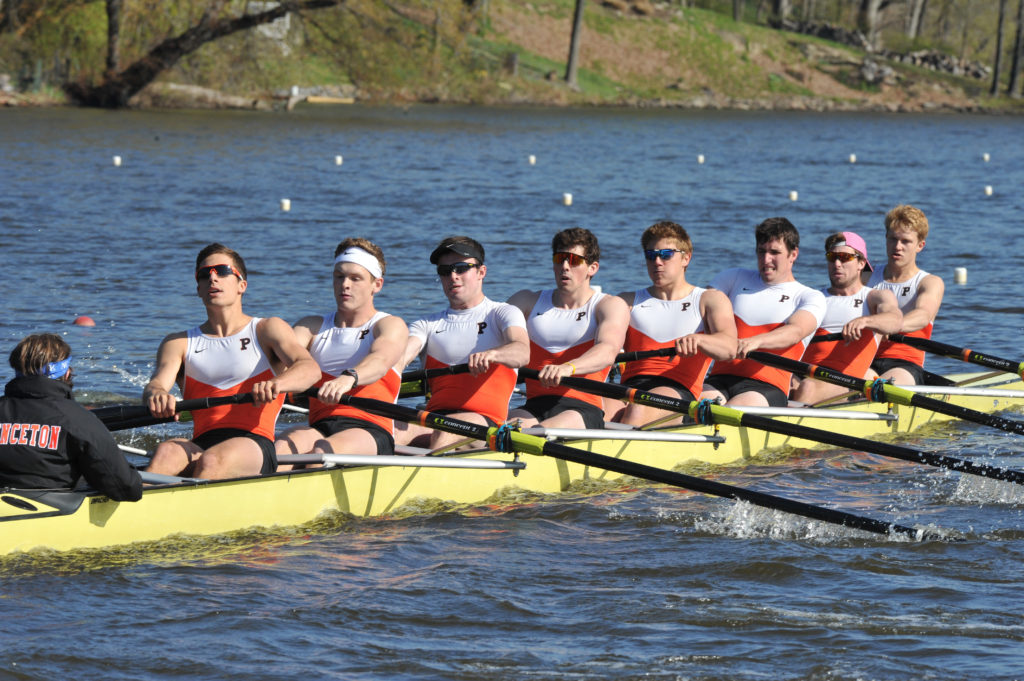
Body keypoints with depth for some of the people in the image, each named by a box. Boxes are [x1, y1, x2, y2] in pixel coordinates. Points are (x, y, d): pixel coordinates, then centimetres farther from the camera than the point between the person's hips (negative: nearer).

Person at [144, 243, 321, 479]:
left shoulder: (267, 329, 13)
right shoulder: (179, 343, 21)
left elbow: (310, 368, -5)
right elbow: (158, 382, 3)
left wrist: (276, 384, -30)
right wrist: (156, 394, -25)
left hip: (255, 444, -2)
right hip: (200, 446, 2)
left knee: (212, 461, -36)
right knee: (166, 452, -32)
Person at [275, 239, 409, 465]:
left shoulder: (391, 325, 10)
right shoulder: (312, 326, 22)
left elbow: (381, 361, -14)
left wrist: (349, 378, -38)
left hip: (372, 432, -3)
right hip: (320, 428, 3)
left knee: (322, 451, -35)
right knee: (282, 446, -31)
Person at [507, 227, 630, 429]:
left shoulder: (611, 305, 7)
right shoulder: (528, 302, 22)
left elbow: (607, 351, -13)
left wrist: (567, 368, -35)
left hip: (584, 410, -3)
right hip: (535, 408, 3)